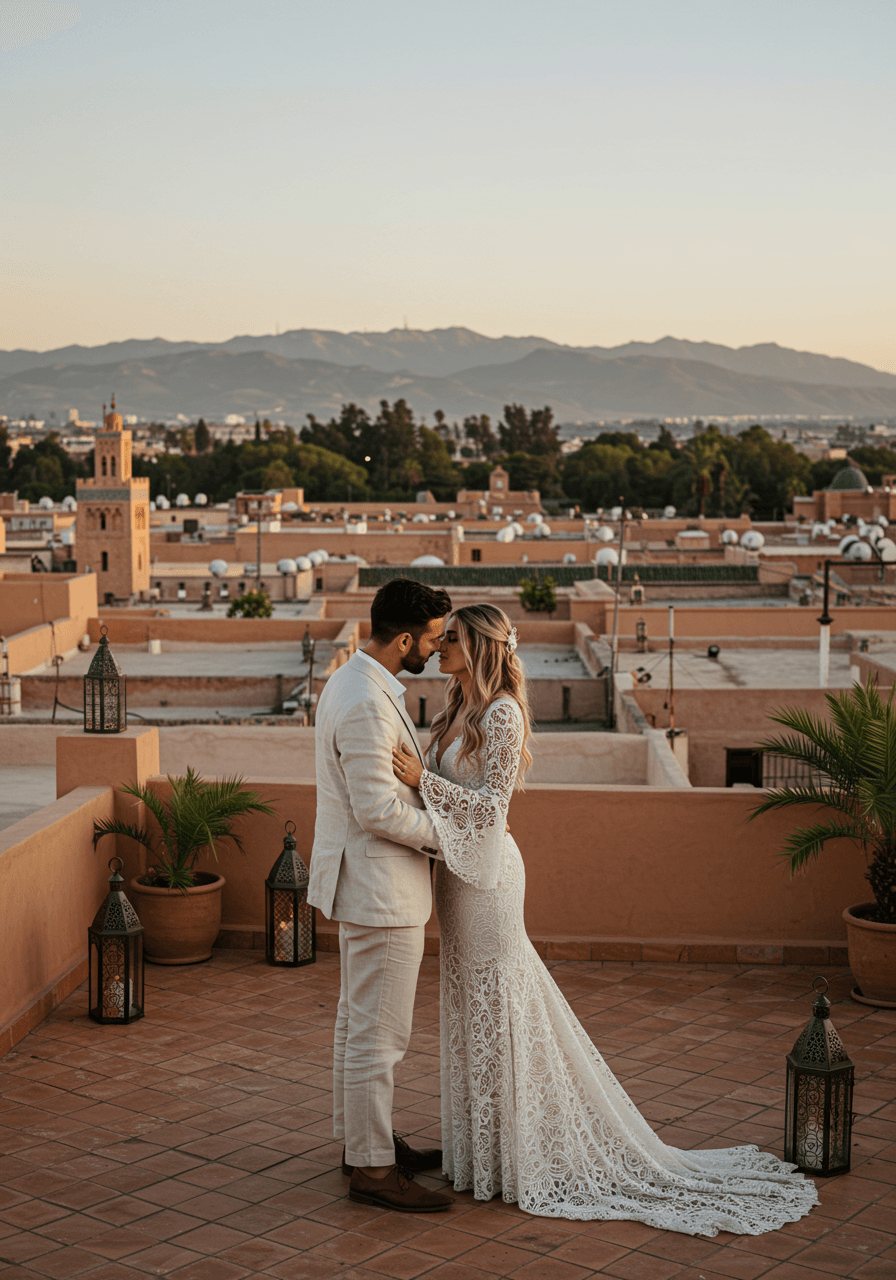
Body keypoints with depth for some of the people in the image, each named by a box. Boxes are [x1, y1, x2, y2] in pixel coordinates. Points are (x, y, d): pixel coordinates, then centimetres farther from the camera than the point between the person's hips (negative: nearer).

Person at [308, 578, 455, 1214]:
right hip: (382, 887, -11)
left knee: (360, 1021, 20)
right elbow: (379, 810, -25)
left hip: (368, 882, 11)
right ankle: (372, 1167, 8)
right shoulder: (367, 704, -24)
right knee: (378, 1031, -1)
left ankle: (365, 1137, 33)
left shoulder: (352, 681, 9)